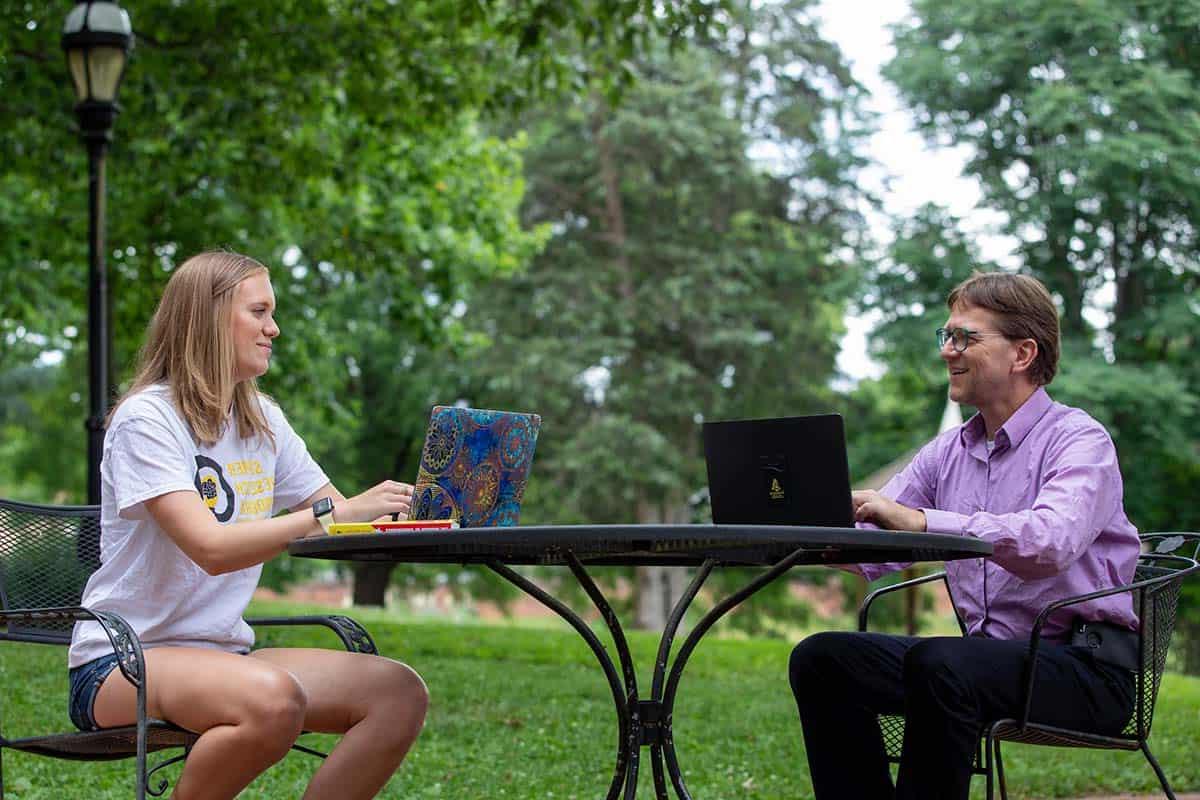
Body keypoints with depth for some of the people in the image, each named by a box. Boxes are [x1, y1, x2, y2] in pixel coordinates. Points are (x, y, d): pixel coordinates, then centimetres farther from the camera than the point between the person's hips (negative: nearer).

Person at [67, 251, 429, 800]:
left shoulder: (264, 420, 12)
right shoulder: (146, 419, -11)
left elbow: (345, 521, 9)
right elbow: (212, 549, -24)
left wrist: (408, 511, -10)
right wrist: (336, 512, -28)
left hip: (221, 653, 7)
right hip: (121, 664, -7)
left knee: (401, 694, -13)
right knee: (273, 699, -37)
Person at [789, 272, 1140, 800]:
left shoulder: (1079, 441, -8)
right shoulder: (946, 453, 13)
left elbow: (1051, 542, -30)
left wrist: (920, 521, -37)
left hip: (1083, 664, -7)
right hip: (988, 654, 7)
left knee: (937, 663, -34)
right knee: (820, 658, -7)